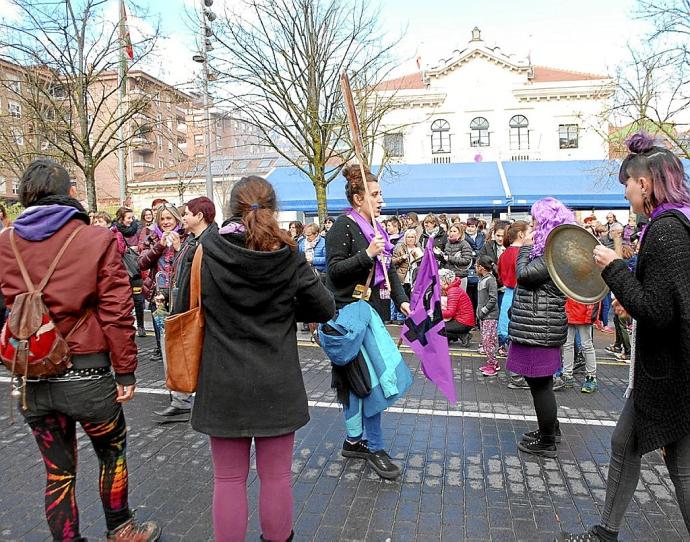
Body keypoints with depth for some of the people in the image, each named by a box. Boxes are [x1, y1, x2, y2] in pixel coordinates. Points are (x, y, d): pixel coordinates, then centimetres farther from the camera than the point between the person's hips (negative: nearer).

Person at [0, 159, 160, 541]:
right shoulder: (97, 240, -12)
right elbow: (116, 312, -13)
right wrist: (125, 370, -6)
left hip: (33, 378, 3)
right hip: (85, 374, -3)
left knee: (58, 471, 17)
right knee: (112, 453, 21)